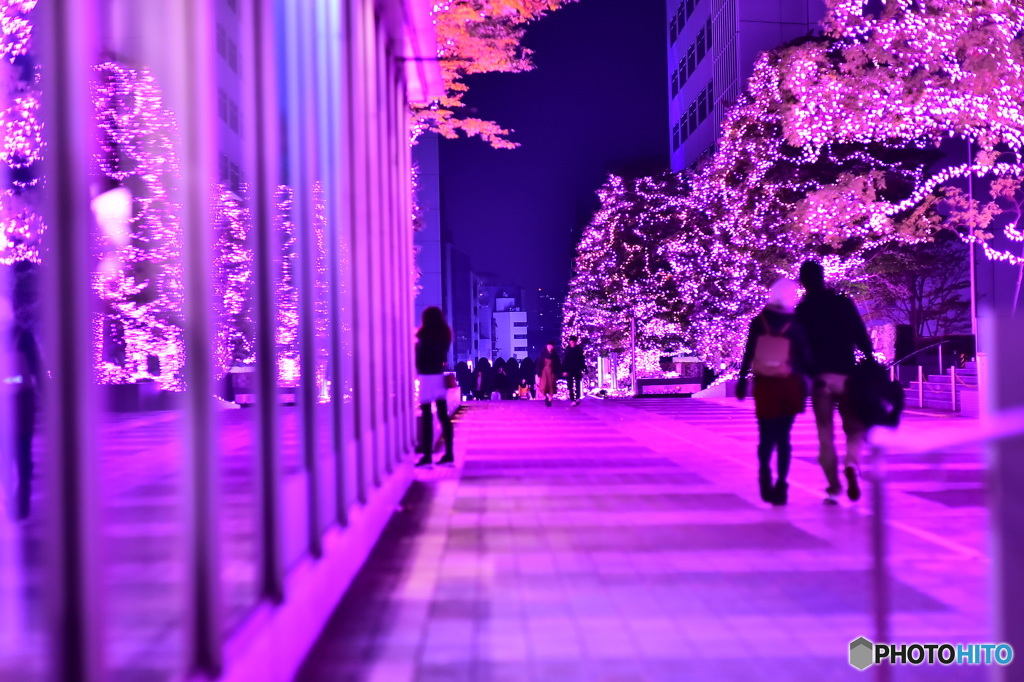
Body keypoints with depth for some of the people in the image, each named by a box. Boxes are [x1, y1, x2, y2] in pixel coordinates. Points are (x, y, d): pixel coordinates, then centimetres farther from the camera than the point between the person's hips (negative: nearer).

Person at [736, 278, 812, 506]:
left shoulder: (758, 322, -2)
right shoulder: (794, 326, -8)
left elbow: (748, 354, -1)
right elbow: (805, 358, -3)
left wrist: (742, 380, 5)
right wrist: (805, 382, 10)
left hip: (764, 385, 1)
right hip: (788, 387, -1)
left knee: (767, 435, 9)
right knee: (783, 437, 6)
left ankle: (765, 471, -14)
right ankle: (780, 484, 2)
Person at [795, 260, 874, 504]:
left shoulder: (802, 311, 2)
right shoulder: (843, 303, 1)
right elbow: (861, 337, -2)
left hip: (819, 378, 0)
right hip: (846, 375, 0)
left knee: (825, 435, 8)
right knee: (854, 428, 10)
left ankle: (833, 486, 1)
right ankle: (851, 464, -18)